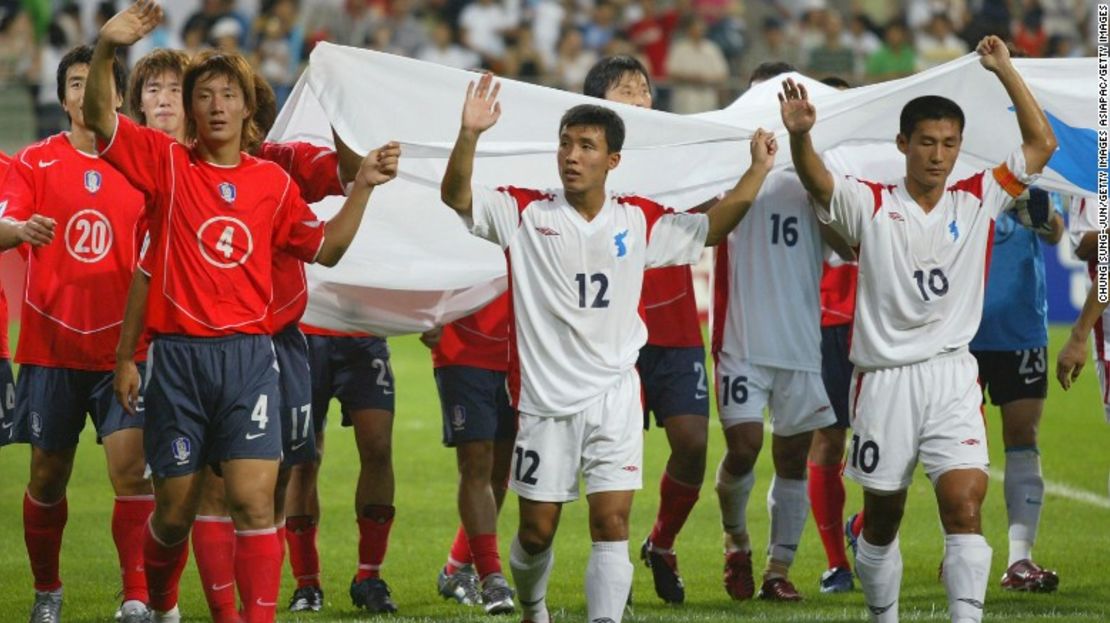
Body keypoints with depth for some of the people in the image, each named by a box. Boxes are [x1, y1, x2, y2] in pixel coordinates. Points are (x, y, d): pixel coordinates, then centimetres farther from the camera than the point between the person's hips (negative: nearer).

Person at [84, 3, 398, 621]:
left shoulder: (273, 182, 9)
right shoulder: (168, 163, 3)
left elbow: (325, 248, 17)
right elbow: (100, 117, -10)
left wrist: (362, 186, 7)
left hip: (249, 355, 1)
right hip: (178, 355, -1)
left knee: (255, 500, -12)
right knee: (176, 510, 8)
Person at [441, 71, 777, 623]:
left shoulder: (637, 222, 4)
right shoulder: (525, 214, -4)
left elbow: (711, 227, 16)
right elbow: (456, 197, -15)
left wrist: (757, 170, 4)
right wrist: (469, 135, -33)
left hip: (615, 396, 1)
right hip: (545, 398, -1)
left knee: (612, 524, -9)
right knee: (537, 530, 9)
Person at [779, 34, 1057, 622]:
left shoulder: (976, 200, 4)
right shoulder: (871, 205, -3)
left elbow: (1041, 143, 1)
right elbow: (817, 181, -22)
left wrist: (1004, 69, -6)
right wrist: (799, 135, -43)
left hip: (952, 377, 0)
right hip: (885, 380, 0)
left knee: (964, 505, -16)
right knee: (881, 518, 12)